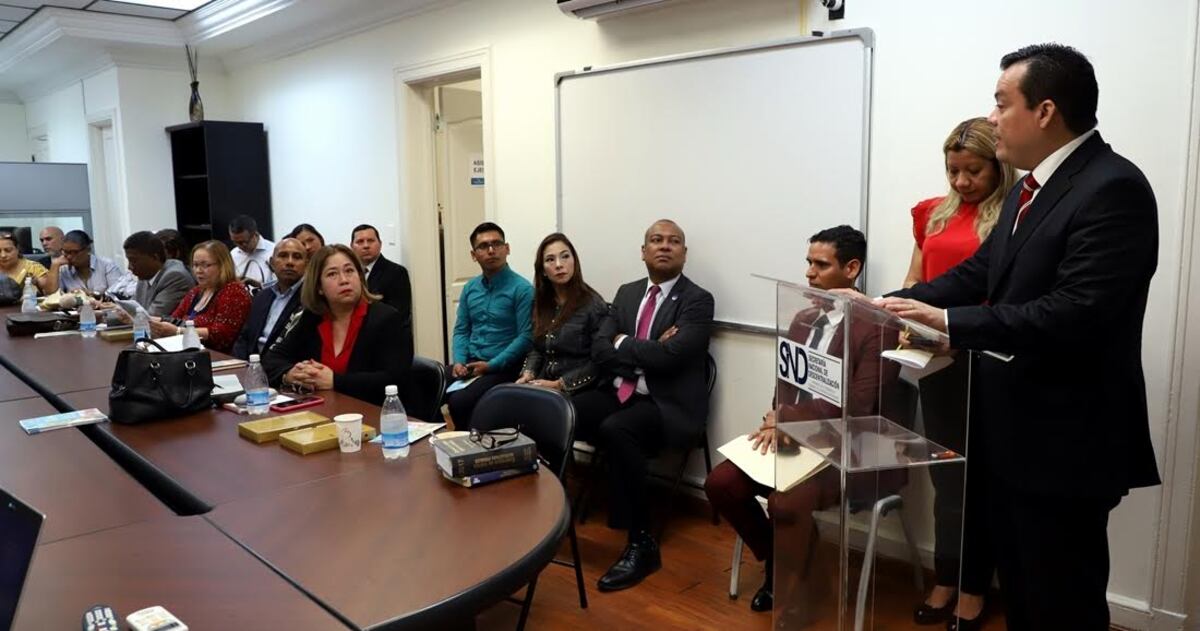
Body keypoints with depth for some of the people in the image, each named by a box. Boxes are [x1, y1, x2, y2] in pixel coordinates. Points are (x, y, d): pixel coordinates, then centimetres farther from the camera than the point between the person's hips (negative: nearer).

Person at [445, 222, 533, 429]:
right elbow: (461, 330, 15)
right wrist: (459, 361, -4)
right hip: (469, 363, 6)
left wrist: (491, 365, -17)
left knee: (459, 401, -27)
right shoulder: (470, 288, 12)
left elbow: (526, 337, -14)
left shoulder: (522, 289, -9)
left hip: (503, 367, -6)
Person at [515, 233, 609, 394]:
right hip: (542, 386, 6)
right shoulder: (541, 303, 11)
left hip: (576, 392, -6)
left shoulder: (593, 305, -8)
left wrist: (560, 385, -15)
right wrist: (528, 374, -2)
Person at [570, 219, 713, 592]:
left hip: (667, 405, -5)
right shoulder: (626, 293, 13)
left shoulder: (697, 300, -6)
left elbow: (669, 356, -20)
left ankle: (642, 543, -22)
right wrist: (645, 354, -12)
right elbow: (600, 351, 4)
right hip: (620, 393, 6)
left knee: (616, 430, -35)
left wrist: (624, 343, -4)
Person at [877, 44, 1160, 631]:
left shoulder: (1112, 188, -20)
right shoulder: (1030, 186, 9)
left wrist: (948, 320, -27)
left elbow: (1075, 313, -29)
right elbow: (979, 271, 10)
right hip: (1011, 428, 9)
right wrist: (890, 303, 0)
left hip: (1064, 438, -9)